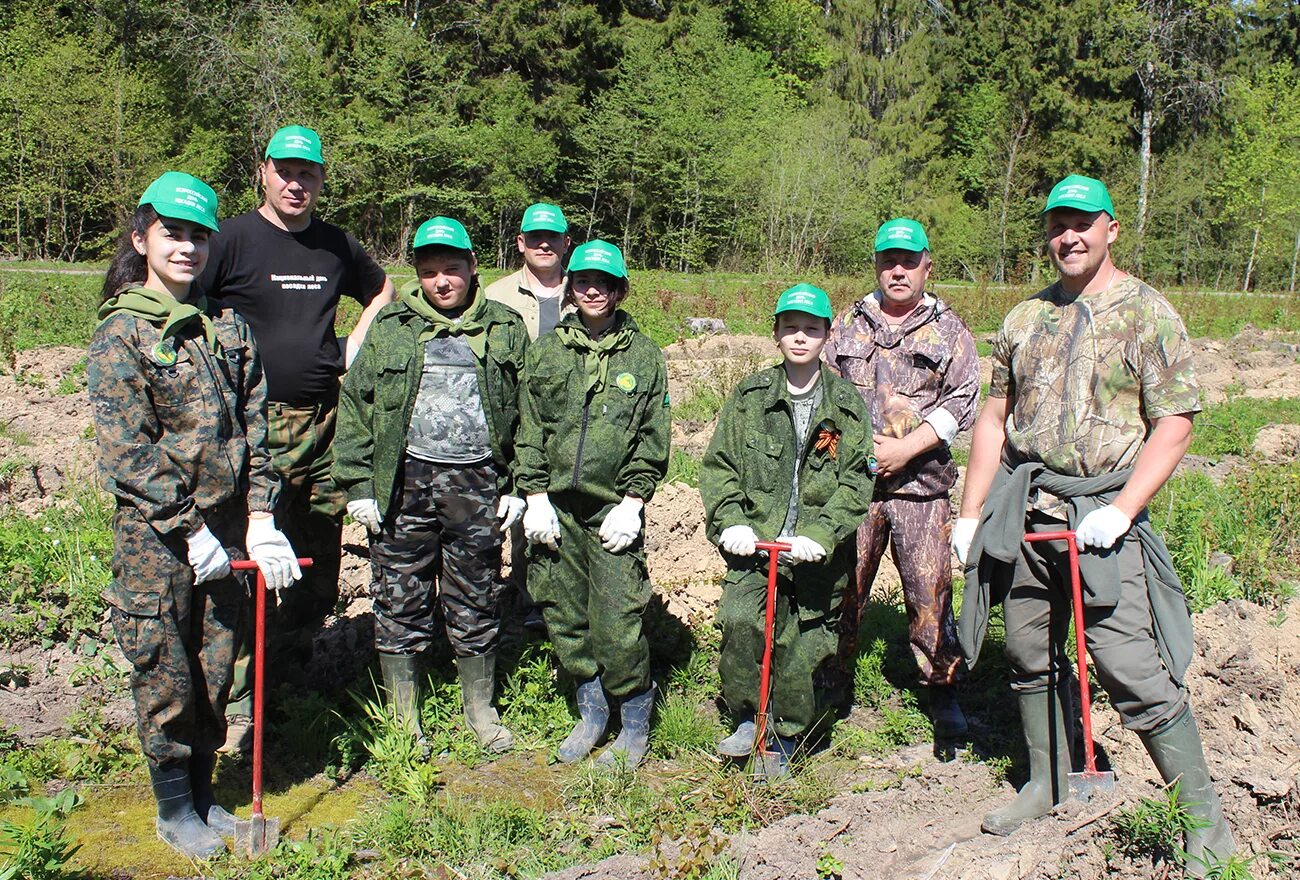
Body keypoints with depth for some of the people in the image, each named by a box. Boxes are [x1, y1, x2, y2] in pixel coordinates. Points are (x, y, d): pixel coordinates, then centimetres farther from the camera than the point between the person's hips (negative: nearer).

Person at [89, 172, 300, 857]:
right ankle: (174, 811, 26)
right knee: (166, 678, 6)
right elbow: (128, 450, -12)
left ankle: (204, 797, 32)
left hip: (227, 528, 4)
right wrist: (191, 529, -14)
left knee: (215, 671, 14)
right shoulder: (120, 334, -7)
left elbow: (253, 428, 4)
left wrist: (259, 518, -5)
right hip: (154, 536, -4)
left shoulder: (228, 327, 8)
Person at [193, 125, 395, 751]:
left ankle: (291, 669, 32)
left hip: (327, 423, 5)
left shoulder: (337, 246, 11)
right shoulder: (233, 239, -2)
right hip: (255, 425, -5)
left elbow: (383, 292, 29)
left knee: (321, 558, 12)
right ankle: (238, 702, 1)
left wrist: (353, 346, 15)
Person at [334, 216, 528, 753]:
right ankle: (404, 719, 23)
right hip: (403, 482, 0)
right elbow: (355, 406, 5)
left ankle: (480, 710, 28)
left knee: (476, 601, 9)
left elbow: (524, 413, 8)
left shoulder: (505, 329, 7)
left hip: (477, 482, 0)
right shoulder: (390, 328, 6)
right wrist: (358, 484, -2)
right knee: (400, 602, 7)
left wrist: (517, 487, 3)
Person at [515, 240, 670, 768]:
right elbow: (529, 430, 8)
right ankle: (592, 715, 27)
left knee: (618, 625, -7)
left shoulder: (643, 355, 5)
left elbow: (653, 440, 2)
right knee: (563, 617, 8)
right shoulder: (546, 352, 10)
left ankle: (635, 726, 13)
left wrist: (631, 503, -6)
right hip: (555, 509, 3)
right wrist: (535, 497, 0)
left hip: (614, 510, -3)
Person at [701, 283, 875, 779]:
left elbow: (857, 481, -2)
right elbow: (719, 465, 6)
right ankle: (749, 717, 3)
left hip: (818, 552, 0)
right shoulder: (749, 396, 6)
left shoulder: (847, 403, 4)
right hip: (756, 542, 0)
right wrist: (730, 522, -9)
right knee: (739, 620, -22)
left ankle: (784, 741, 27)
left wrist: (821, 533, -15)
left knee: (805, 649, 2)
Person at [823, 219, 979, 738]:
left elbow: (961, 402, -1)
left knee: (930, 591, 1)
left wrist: (904, 448, -11)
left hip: (920, 483, -1)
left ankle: (943, 691, 14)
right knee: (844, 586, 7)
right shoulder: (848, 325, 13)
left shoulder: (948, 330, 8)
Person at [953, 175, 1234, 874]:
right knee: (1030, 654, 13)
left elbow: (1175, 422, -7)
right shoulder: (1025, 319, 13)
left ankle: (1204, 817, 7)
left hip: (1101, 514, -5)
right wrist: (970, 513, 10)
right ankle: (1047, 783, 31)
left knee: (1133, 670, -8)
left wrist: (1122, 509, -17)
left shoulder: (1146, 313, -1)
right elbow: (995, 417, 15)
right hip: (1021, 511, 5)